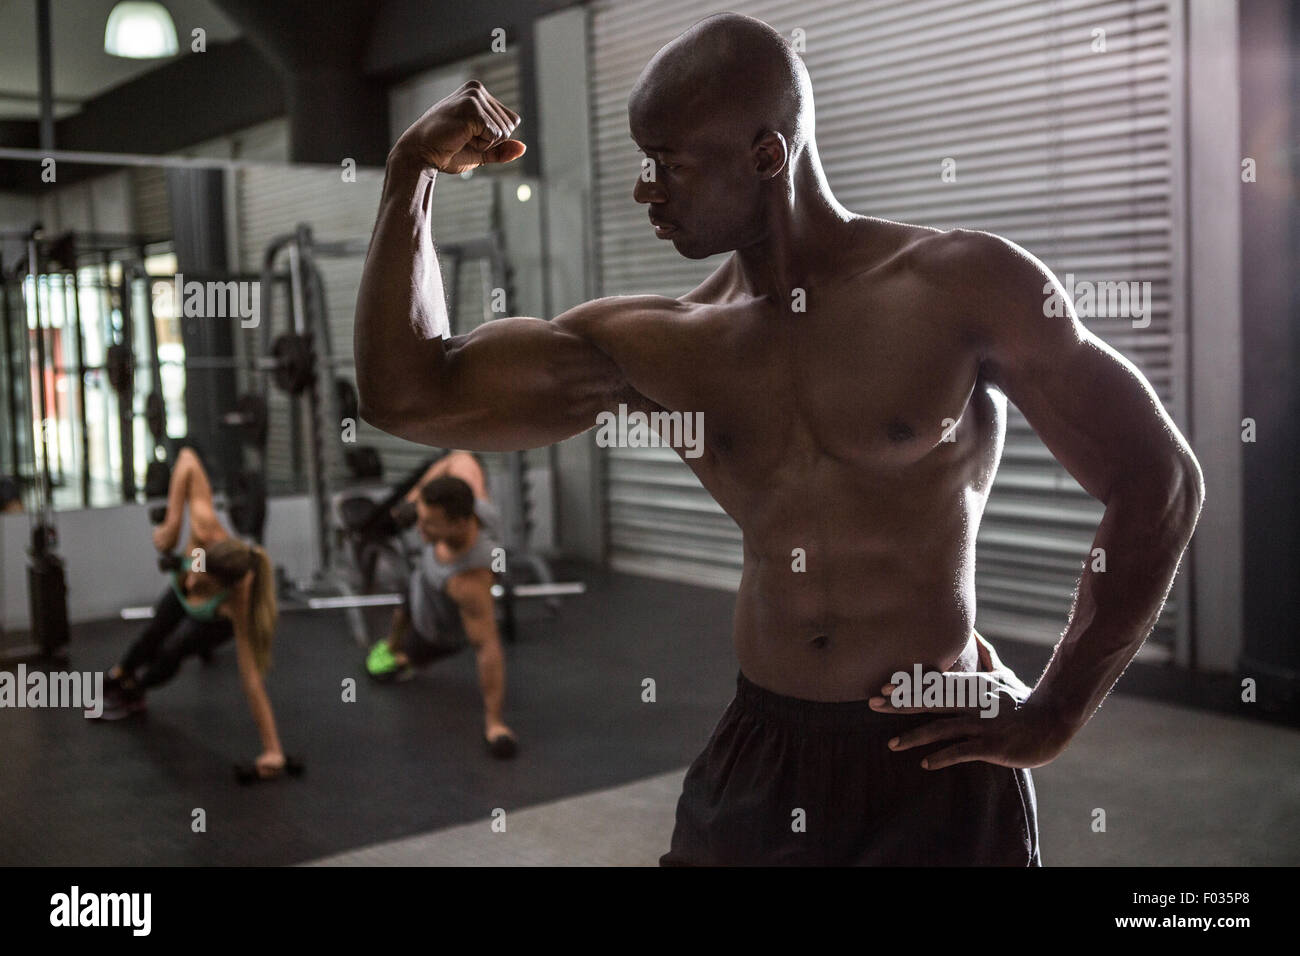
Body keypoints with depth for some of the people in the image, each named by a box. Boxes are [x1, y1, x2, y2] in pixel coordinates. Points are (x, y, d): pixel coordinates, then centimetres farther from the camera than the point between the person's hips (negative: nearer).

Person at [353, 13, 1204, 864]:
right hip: (756, 761, 4)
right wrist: (412, 172, -4)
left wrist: (1054, 717, -5)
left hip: (939, 769, -3)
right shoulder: (655, 348, 2)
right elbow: (408, 396, 1)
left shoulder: (964, 287, -9)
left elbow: (1161, 484, -5)